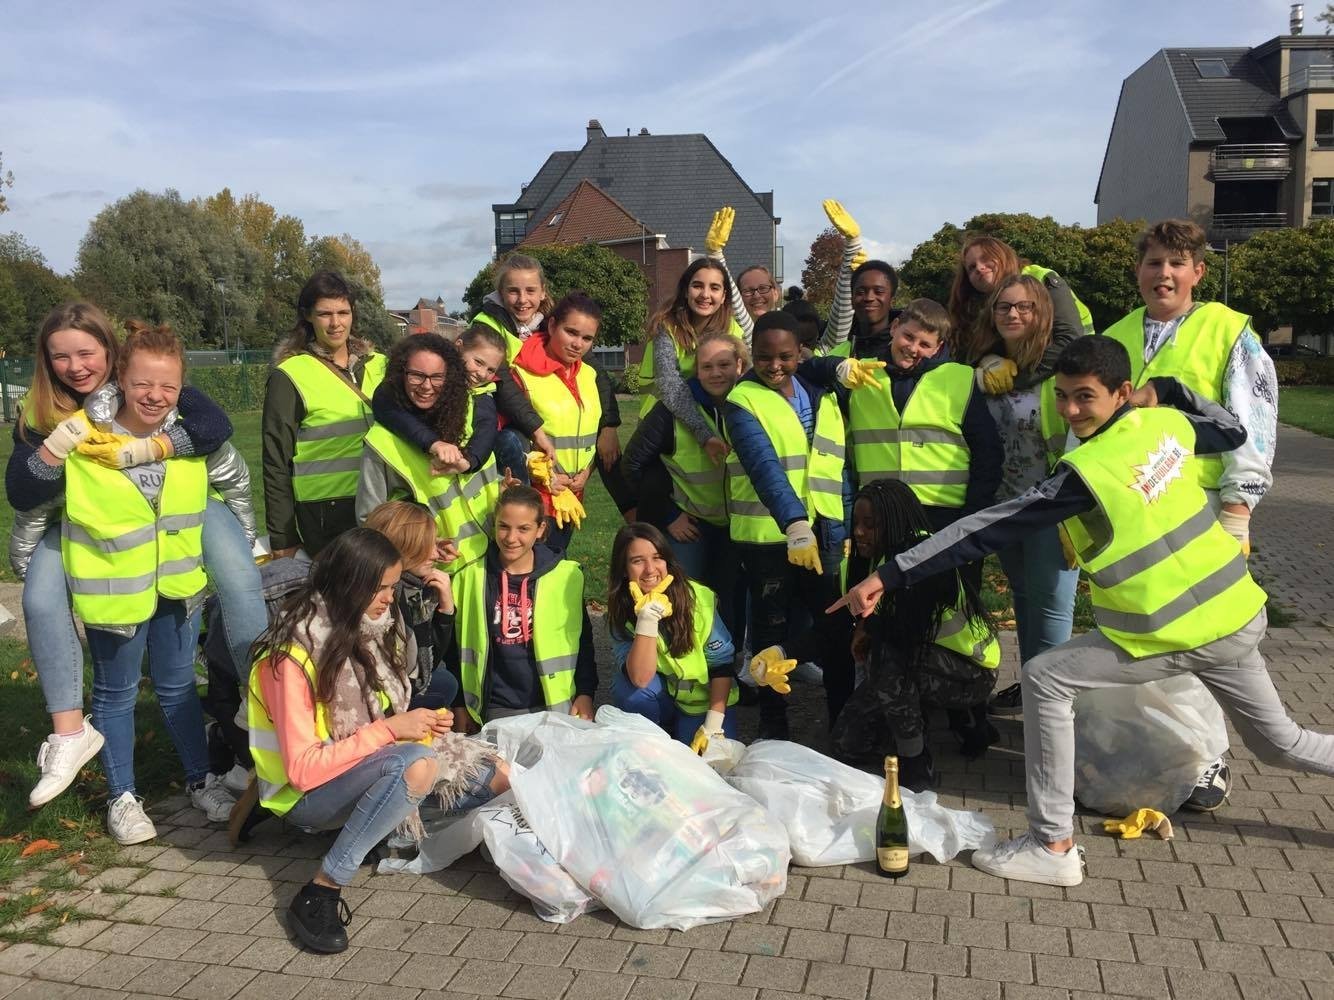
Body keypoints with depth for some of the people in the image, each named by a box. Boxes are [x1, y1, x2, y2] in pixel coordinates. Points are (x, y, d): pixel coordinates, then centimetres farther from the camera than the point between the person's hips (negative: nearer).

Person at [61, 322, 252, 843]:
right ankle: (122, 798, 29)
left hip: (178, 585, 3)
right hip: (113, 591, -2)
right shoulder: (80, 442, -16)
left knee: (178, 687, 17)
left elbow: (236, 482, 10)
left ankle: (201, 780, 32)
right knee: (116, 694, 13)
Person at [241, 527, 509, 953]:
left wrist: (419, 723, -10)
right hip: (307, 795, -7)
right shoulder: (293, 656, -22)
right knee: (417, 763, -38)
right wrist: (392, 730, -27)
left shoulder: (368, 632, 1)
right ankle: (322, 891, -28)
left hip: (369, 768, 7)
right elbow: (303, 769, -25)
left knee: (500, 776, -5)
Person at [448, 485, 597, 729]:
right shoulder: (470, 578, 2)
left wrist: (585, 694, 0)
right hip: (497, 711, 0)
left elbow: (583, 642, 8)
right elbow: (454, 645, 8)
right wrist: (460, 706, 7)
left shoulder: (567, 577, 1)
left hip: (557, 707, 0)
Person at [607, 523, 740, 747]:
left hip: (704, 700, -1)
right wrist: (647, 620, -37)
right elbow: (640, 678, -28)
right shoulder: (621, 613, -14)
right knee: (627, 685, -28)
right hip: (660, 699, 1)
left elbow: (722, 664, -12)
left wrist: (714, 724, -18)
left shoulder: (699, 599, -19)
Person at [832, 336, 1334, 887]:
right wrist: (1167, 389, 17)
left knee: (1045, 678, -2)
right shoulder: (1168, 422, 0)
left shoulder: (1086, 471, -20)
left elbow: (988, 528, -23)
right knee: (1280, 743, 25)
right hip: (1239, 613, 8)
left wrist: (890, 574, -22)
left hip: (1173, 634, -8)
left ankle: (1052, 846, 1)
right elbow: (1235, 432, 23)